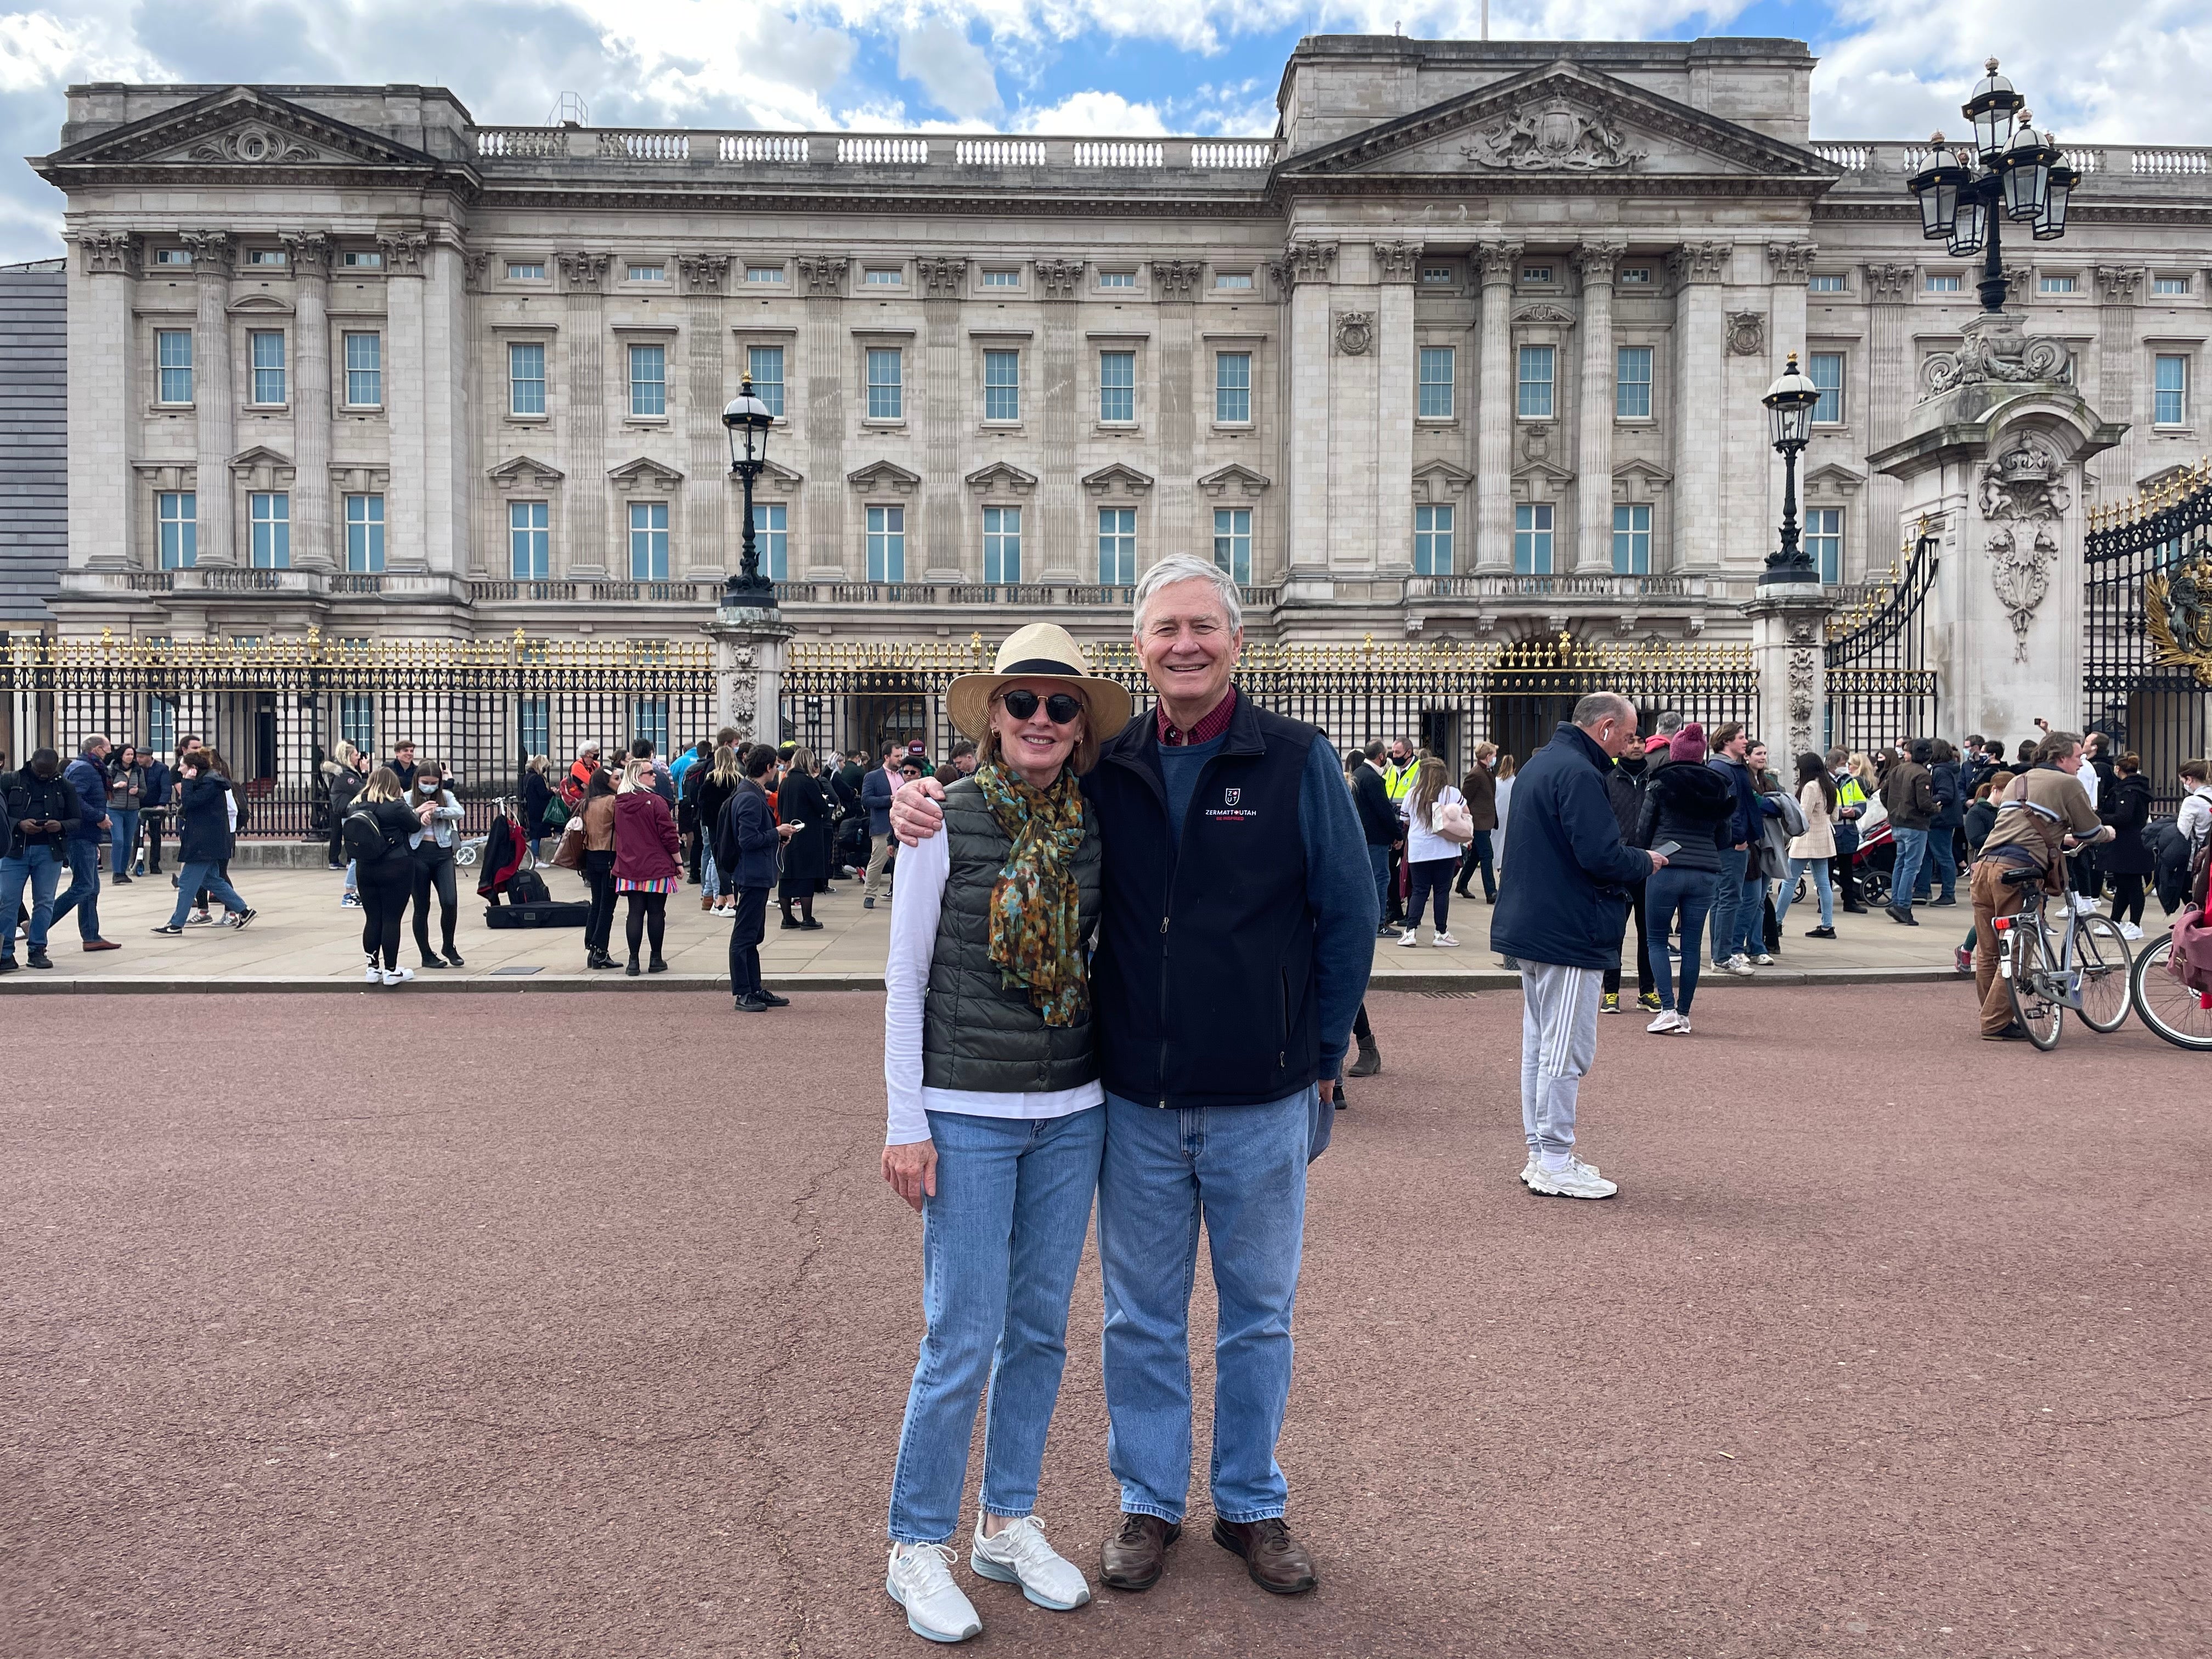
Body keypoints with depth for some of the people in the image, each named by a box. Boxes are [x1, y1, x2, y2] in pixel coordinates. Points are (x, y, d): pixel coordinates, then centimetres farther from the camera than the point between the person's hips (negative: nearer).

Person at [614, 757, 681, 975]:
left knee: (635, 912, 7)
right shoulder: (655, 802, -13)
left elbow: (617, 834, 15)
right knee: (656, 912, 5)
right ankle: (656, 960, 10)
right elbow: (669, 835, -11)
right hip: (656, 867, -5)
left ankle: (633, 961, 5)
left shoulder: (619, 803, 4)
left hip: (629, 867, 5)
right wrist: (678, 861, -1)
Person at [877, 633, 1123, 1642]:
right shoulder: (947, 821, -9)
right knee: (964, 1338, -1)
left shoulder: (1096, 829, 2)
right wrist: (905, 1123, -7)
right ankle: (917, 1548, 18)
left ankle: (1008, 1522, 31)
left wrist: (1114, 1085, 10)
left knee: (1041, 1326, 13)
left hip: (1072, 1113, 4)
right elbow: (904, 978, -6)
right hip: (967, 1115, -4)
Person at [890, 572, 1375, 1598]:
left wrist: (1322, 1057, 1)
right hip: (1137, 1101, 2)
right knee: (1141, 1317, 14)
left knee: (1258, 1313, 15)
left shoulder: (1296, 762, -5)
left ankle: (1252, 1505, 34)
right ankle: (1150, 1503, 34)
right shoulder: (1106, 769, 1)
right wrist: (916, 805, -9)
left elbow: (1347, 916, 0)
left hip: (1261, 1101, -1)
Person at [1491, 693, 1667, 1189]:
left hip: (1530, 925, 11)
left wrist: (1632, 859, 14)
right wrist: (1646, 862, -5)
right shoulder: (1579, 774, -18)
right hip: (1568, 935, -10)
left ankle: (1541, 1155, 23)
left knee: (1539, 1045, 15)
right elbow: (1601, 856, -25)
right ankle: (1555, 1165, 4)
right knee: (1566, 1052, -3)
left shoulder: (1540, 763, 15)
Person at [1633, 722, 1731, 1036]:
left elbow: (1643, 832, 2)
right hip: (1706, 873, 3)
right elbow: (1725, 838, 13)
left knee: (1657, 940, 7)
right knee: (1692, 944, 8)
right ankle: (1683, 1015, 11)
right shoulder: (1719, 788, 9)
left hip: (1666, 870, -3)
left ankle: (1668, 1009, -6)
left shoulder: (1660, 785, -2)